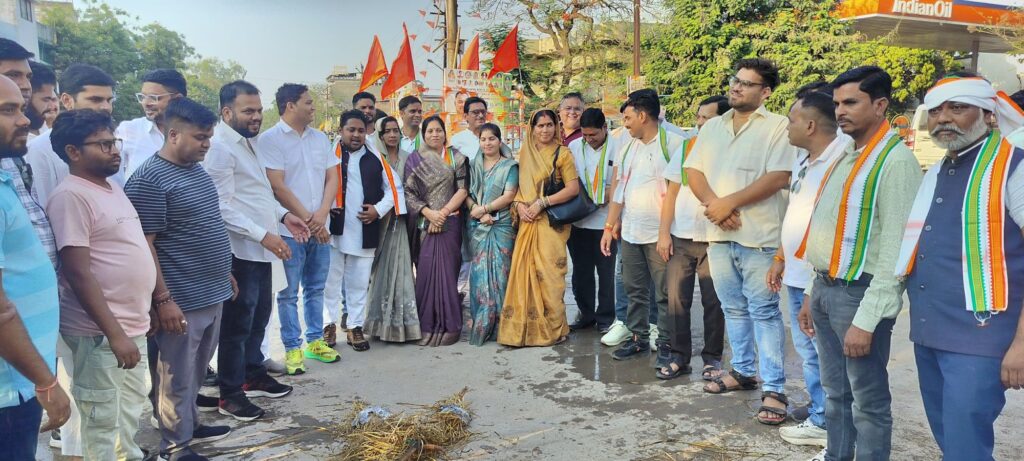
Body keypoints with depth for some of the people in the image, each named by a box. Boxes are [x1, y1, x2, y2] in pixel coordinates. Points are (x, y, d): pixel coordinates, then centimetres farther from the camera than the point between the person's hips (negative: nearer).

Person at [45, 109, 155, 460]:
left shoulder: (112, 188, 12)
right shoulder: (71, 196, -15)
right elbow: (78, 274, -21)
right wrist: (114, 333, -23)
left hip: (133, 325, 9)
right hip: (100, 333, -9)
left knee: (131, 412, 21)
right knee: (103, 423, 3)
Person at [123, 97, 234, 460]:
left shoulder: (197, 169, 11)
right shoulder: (149, 179, -16)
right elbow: (143, 244, -18)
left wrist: (225, 273, 22)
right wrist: (163, 299, -20)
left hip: (212, 294, 8)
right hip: (181, 300, -8)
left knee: (195, 372, 22)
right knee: (177, 377, 6)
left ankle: (190, 425, 38)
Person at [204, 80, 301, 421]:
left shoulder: (245, 143, 15)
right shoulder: (220, 147, -16)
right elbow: (223, 207, -22)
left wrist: (283, 215, 11)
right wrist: (263, 235, -25)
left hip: (259, 248, 10)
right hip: (240, 250, -10)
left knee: (259, 316, 19)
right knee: (238, 323, -1)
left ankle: (254, 376, 33)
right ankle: (230, 394, 11)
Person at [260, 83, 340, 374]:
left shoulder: (320, 138, 11)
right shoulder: (270, 139, -7)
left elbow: (332, 179, 7)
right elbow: (278, 187, -12)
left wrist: (321, 215, -8)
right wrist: (307, 220, -11)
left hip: (320, 229, 5)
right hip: (290, 230, -5)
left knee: (315, 289, 13)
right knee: (289, 293, 4)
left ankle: (315, 341, 25)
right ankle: (292, 349, 13)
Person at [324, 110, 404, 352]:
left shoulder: (375, 159, 9)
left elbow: (393, 188, 12)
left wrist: (378, 210, 0)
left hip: (364, 233, 2)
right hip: (334, 229, -2)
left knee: (359, 283, 10)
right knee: (331, 279, 7)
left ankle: (355, 327, 20)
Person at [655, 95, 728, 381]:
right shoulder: (686, 148, 6)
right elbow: (671, 192, 7)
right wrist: (664, 232, 2)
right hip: (680, 238, 3)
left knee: (713, 302, 6)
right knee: (676, 299, 6)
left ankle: (712, 357, 21)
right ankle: (679, 356, 18)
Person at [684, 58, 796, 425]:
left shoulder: (777, 127, -4)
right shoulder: (712, 127, 14)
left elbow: (778, 177, -15)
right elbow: (693, 171, 8)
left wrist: (729, 202, -16)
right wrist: (713, 204, -11)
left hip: (758, 235, -5)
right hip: (718, 233, 6)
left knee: (764, 312, -3)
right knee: (734, 308, 15)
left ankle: (773, 389, 4)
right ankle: (742, 371, 30)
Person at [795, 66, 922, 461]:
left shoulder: (896, 160, -14)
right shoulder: (845, 155, 13)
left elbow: (895, 248, -18)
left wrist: (867, 318, -20)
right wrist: (814, 292, 15)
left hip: (858, 292, -8)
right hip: (825, 287, 8)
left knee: (868, 399, 6)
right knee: (835, 392, 18)